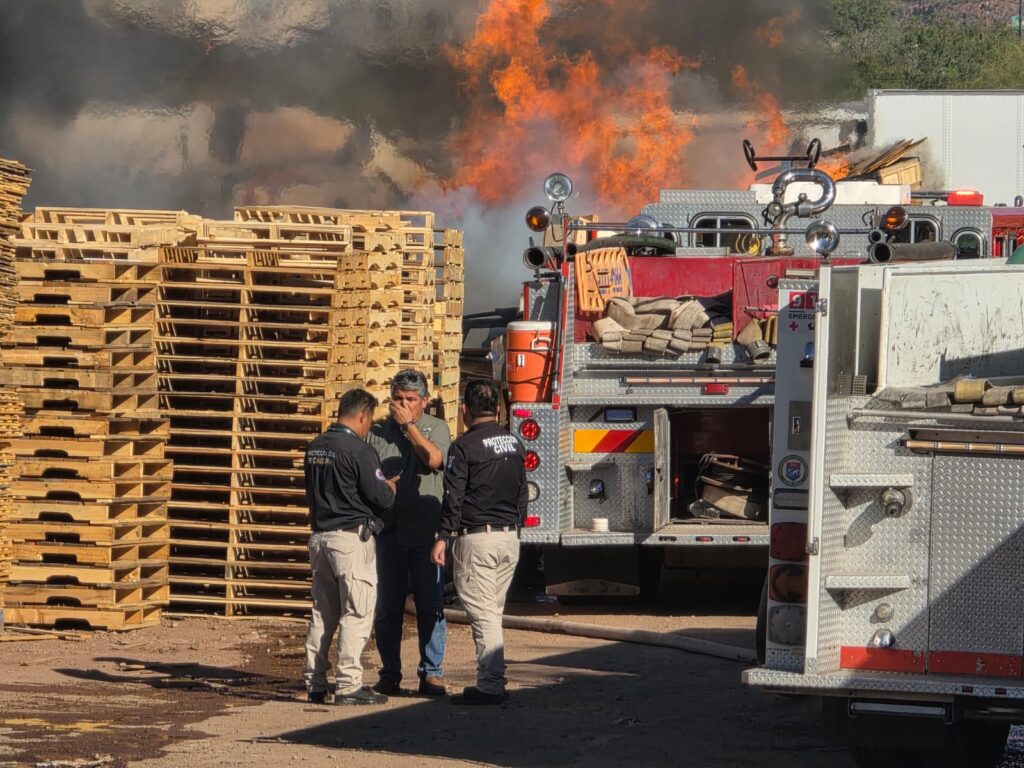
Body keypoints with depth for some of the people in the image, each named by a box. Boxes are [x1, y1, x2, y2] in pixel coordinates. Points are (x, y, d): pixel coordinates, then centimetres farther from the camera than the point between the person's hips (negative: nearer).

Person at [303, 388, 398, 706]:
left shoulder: (315, 447, 10)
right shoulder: (359, 451, -14)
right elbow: (381, 498, -15)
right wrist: (391, 487, 9)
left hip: (320, 535, 8)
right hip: (352, 538, -8)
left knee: (322, 613, 13)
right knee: (357, 613, -4)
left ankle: (315, 683, 15)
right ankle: (348, 685, -7)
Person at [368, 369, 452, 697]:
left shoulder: (436, 428, 8)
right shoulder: (378, 432, 11)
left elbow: (434, 458, -12)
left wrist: (409, 425, -8)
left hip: (426, 531, -1)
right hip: (389, 531, 1)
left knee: (430, 605, -1)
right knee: (388, 607, 3)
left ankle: (431, 673, 4)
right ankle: (390, 674, 9)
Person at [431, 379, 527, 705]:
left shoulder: (465, 446, -11)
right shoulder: (515, 444, 11)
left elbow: (454, 497, -13)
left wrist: (443, 537, -11)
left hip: (476, 536, -7)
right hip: (510, 537, 7)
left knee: (482, 613, -6)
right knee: (493, 611, 14)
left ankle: (491, 686, -10)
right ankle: (492, 679, 15)